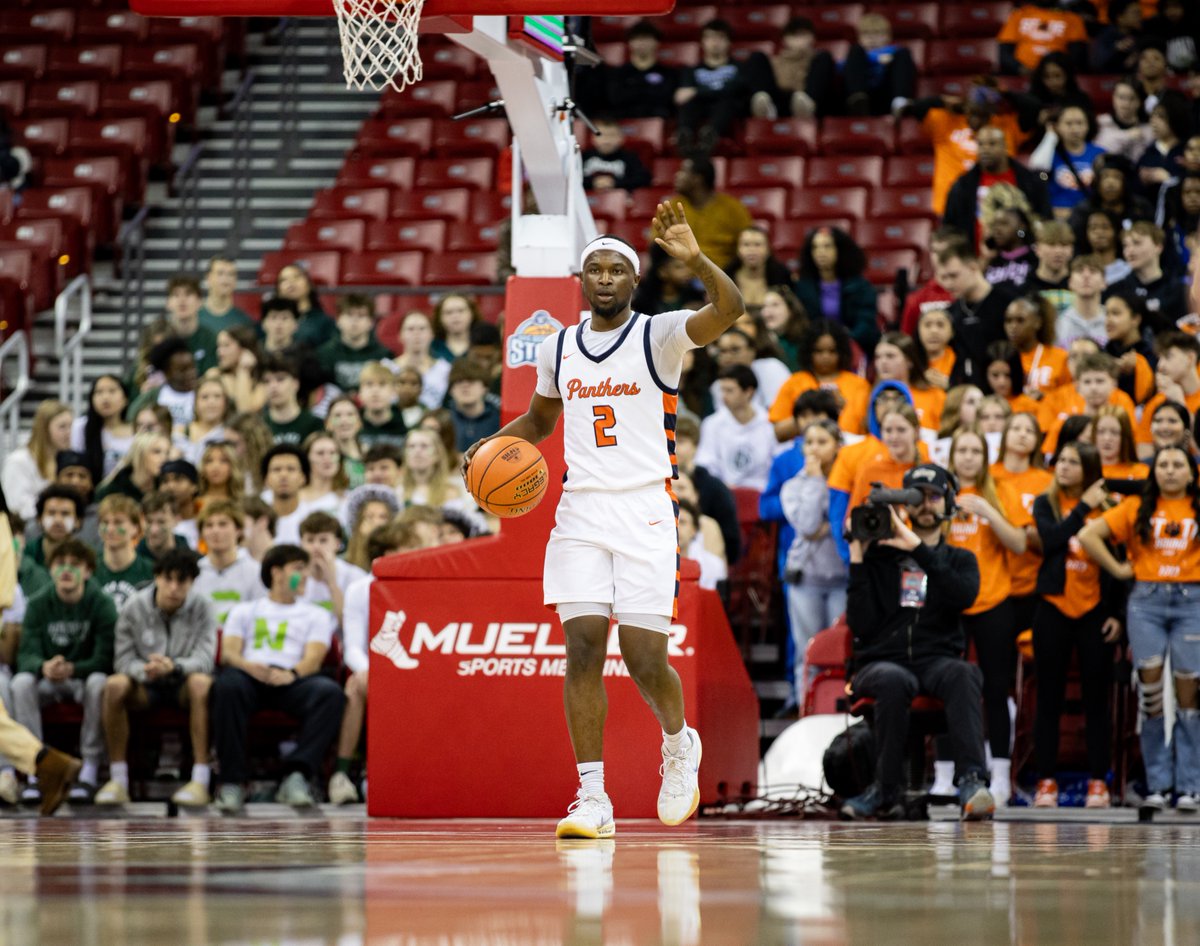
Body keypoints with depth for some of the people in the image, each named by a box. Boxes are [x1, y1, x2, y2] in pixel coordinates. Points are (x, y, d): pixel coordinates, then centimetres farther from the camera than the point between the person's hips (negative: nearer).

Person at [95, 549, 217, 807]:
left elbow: (205, 659, -16)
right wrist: (145, 670, -30)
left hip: (183, 685, -1)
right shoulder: (134, 608, -5)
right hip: (146, 688, 1)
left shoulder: (202, 608, -7)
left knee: (201, 682, -36)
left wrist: (174, 667, -37)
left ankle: (200, 780, -38)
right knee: (114, 685, -31)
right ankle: (118, 781, -27)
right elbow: (123, 659, -7)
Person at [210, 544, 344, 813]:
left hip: (293, 679, 1)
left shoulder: (316, 616, 27)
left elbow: (314, 657, 8)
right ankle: (231, 781, -38)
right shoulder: (244, 611, 28)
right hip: (249, 675, -1)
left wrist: (292, 674, -17)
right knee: (228, 685, -38)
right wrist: (248, 666, -15)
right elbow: (228, 652, 11)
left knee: (330, 692, -33)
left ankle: (296, 775, -41)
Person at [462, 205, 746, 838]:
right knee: (583, 649, -7)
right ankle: (592, 799, -6)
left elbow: (729, 309, -21)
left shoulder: (659, 336, -3)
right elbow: (539, 419, 28)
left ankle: (679, 744, 27)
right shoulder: (559, 348, 11)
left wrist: (696, 261, -39)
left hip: (646, 515, -4)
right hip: (580, 514, 4)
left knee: (645, 659, -6)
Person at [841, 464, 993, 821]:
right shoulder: (880, 555, 13)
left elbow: (964, 595, -8)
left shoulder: (959, 560, 18)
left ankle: (972, 781, -49)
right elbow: (861, 624, 1)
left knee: (963, 675, -36)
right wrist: (858, 560, -4)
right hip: (882, 661, -1)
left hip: (938, 660, 1)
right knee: (894, 681, -39)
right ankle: (888, 793, -29)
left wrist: (918, 549, -11)